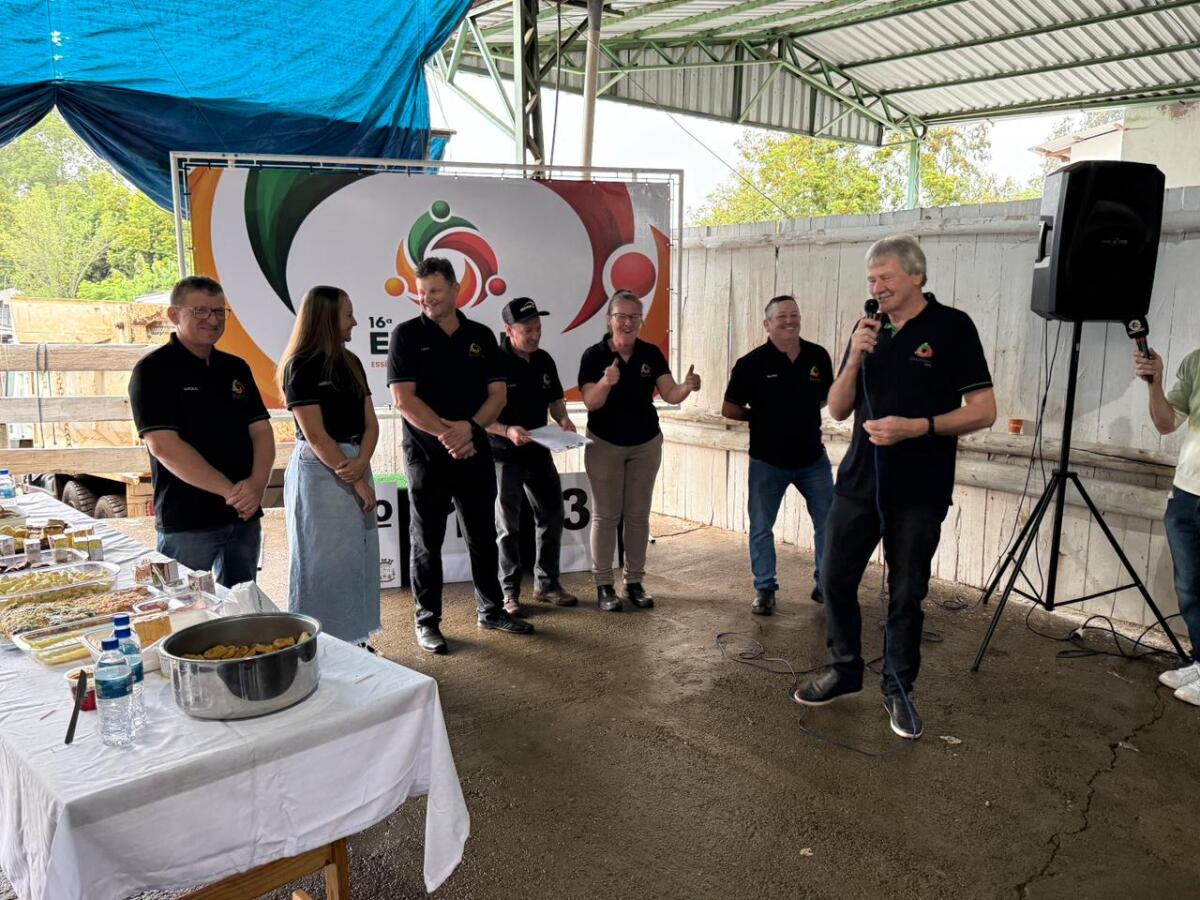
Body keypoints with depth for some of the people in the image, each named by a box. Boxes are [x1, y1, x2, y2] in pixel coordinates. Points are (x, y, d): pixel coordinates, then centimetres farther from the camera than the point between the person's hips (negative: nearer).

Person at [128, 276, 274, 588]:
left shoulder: (236, 369, 12)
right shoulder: (153, 371, -6)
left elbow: (261, 431, 8)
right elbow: (164, 446, -16)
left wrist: (257, 484, -12)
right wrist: (230, 490, -17)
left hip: (245, 516, 6)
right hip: (186, 523, -5)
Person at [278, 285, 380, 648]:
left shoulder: (351, 363, 11)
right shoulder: (301, 366, -10)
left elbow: (370, 422, 7)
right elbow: (315, 434, -15)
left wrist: (361, 465, -11)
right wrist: (356, 480, -14)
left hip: (354, 466, 7)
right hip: (319, 470, -7)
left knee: (357, 558, 11)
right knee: (324, 561, 0)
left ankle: (353, 639, 23)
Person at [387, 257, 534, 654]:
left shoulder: (481, 336, 7)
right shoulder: (407, 335, -3)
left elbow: (497, 393, 3)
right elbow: (403, 399, -12)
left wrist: (469, 427, -15)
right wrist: (446, 434, -18)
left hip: (475, 454, 3)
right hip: (427, 455, -3)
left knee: (483, 536, 12)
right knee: (427, 542, 5)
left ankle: (491, 609, 27)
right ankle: (427, 620, 17)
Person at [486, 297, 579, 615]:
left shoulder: (544, 361, 4)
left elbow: (555, 399, 16)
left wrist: (563, 419, -5)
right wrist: (507, 431, -31)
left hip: (539, 454, 7)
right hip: (505, 456, -6)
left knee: (552, 517, 13)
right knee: (508, 527, 4)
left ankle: (546, 584, 28)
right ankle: (509, 592, 16)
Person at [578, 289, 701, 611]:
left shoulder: (651, 354, -6)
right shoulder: (594, 355, -13)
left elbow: (670, 394, -14)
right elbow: (590, 403, -21)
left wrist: (687, 386, -36)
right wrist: (606, 383, -41)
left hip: (646, 444, 3)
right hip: (604, 445, -3)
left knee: (638, 515, 9)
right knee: (606, 515, 3)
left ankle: (634, 581, 19)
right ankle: (604, 584, 11)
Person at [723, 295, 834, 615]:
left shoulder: (818, 356, -4)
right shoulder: (751, 363, -13)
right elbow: (729, 409, -5)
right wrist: (762, 417, 0)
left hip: (812, 458, 3)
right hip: (767, 461, -3)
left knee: (829, 522, 9)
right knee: (761, 528, 7)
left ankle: (826, 584, 27)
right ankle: (764, 589, 23)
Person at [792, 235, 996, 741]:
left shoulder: (951, 328, -6)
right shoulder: (869, 329, 8)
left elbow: (983, 412, -9)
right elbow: (838, 409, 5)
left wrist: (917, 426, -21)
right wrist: (855, 357, -10)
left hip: (918, 491, -4)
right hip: (858, 482, 5)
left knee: (906, 595, 6)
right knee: (835, 579, 7)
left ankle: (899, 690, 24)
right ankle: (845, 672, 27)